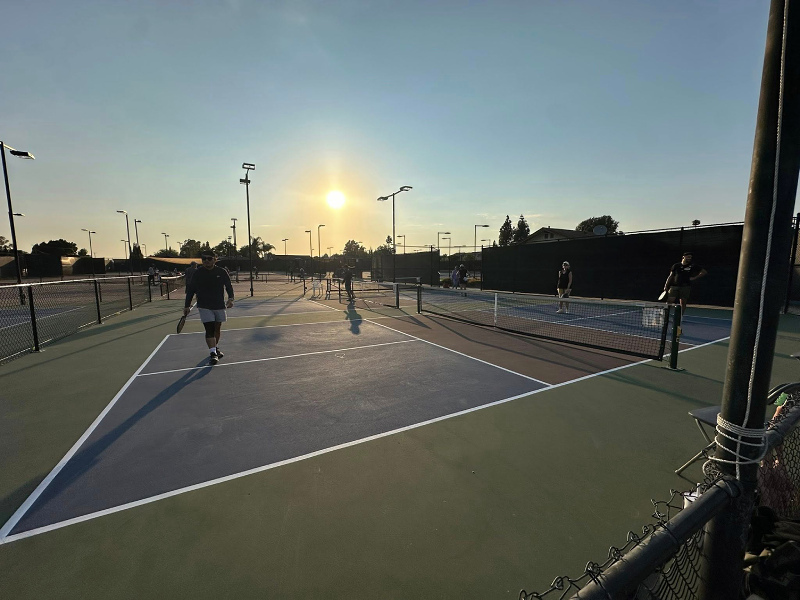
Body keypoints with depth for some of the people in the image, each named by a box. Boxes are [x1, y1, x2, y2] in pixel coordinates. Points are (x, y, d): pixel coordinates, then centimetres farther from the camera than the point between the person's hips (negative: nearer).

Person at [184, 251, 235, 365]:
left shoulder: (222, 272, -1)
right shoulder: (198, 273, -1)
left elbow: (229, 286, 5)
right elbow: (190, 290, 5)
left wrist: (230, 298, -12)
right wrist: (187, 305, 4)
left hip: (219, 305, 2)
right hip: (204, 307, -2)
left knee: (217, 328, 14)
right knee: (209, 329, -12)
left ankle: (216, 348, 34)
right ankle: (213, 353, -14)